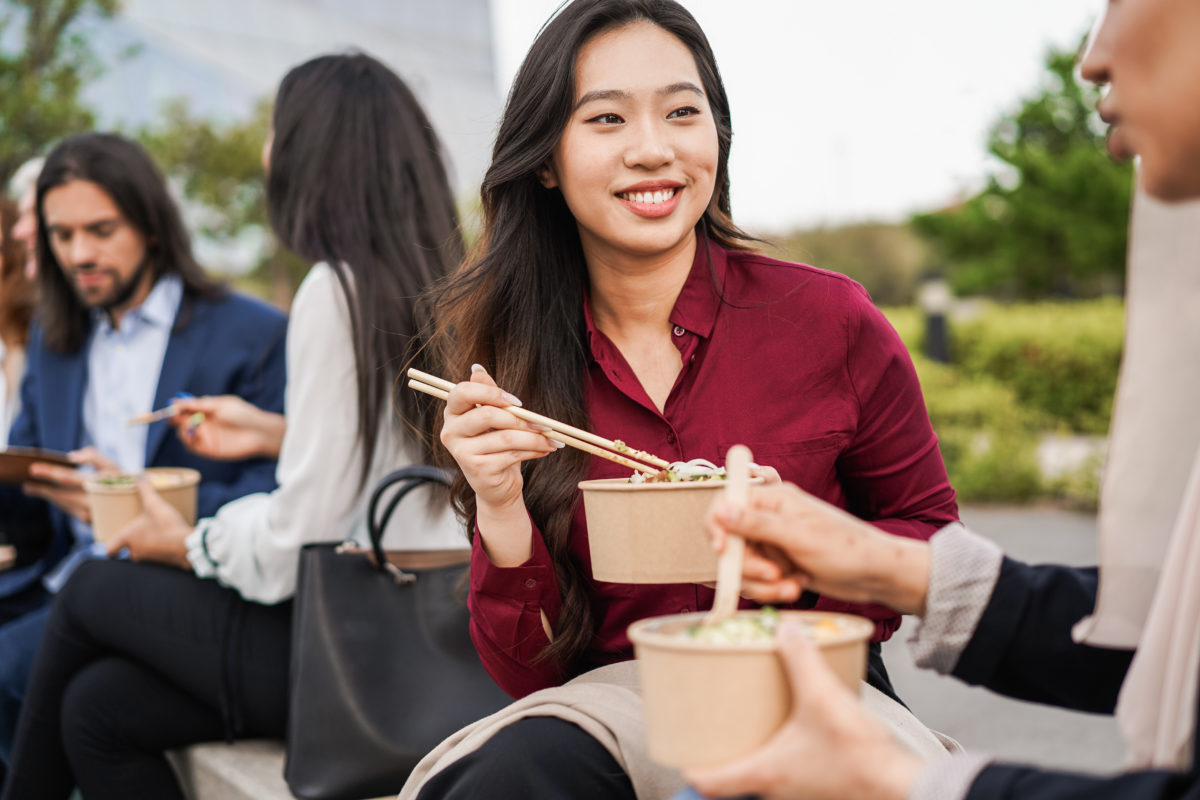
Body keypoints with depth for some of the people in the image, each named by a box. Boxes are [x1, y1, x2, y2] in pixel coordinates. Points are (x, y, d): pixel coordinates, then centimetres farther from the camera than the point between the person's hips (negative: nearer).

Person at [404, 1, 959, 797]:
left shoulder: (831, 320, -7)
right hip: (607, 716, 2)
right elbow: (533, 674, 0)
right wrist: (502, 511, -19)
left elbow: (932, 534, 6)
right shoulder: (512, 360, -2)